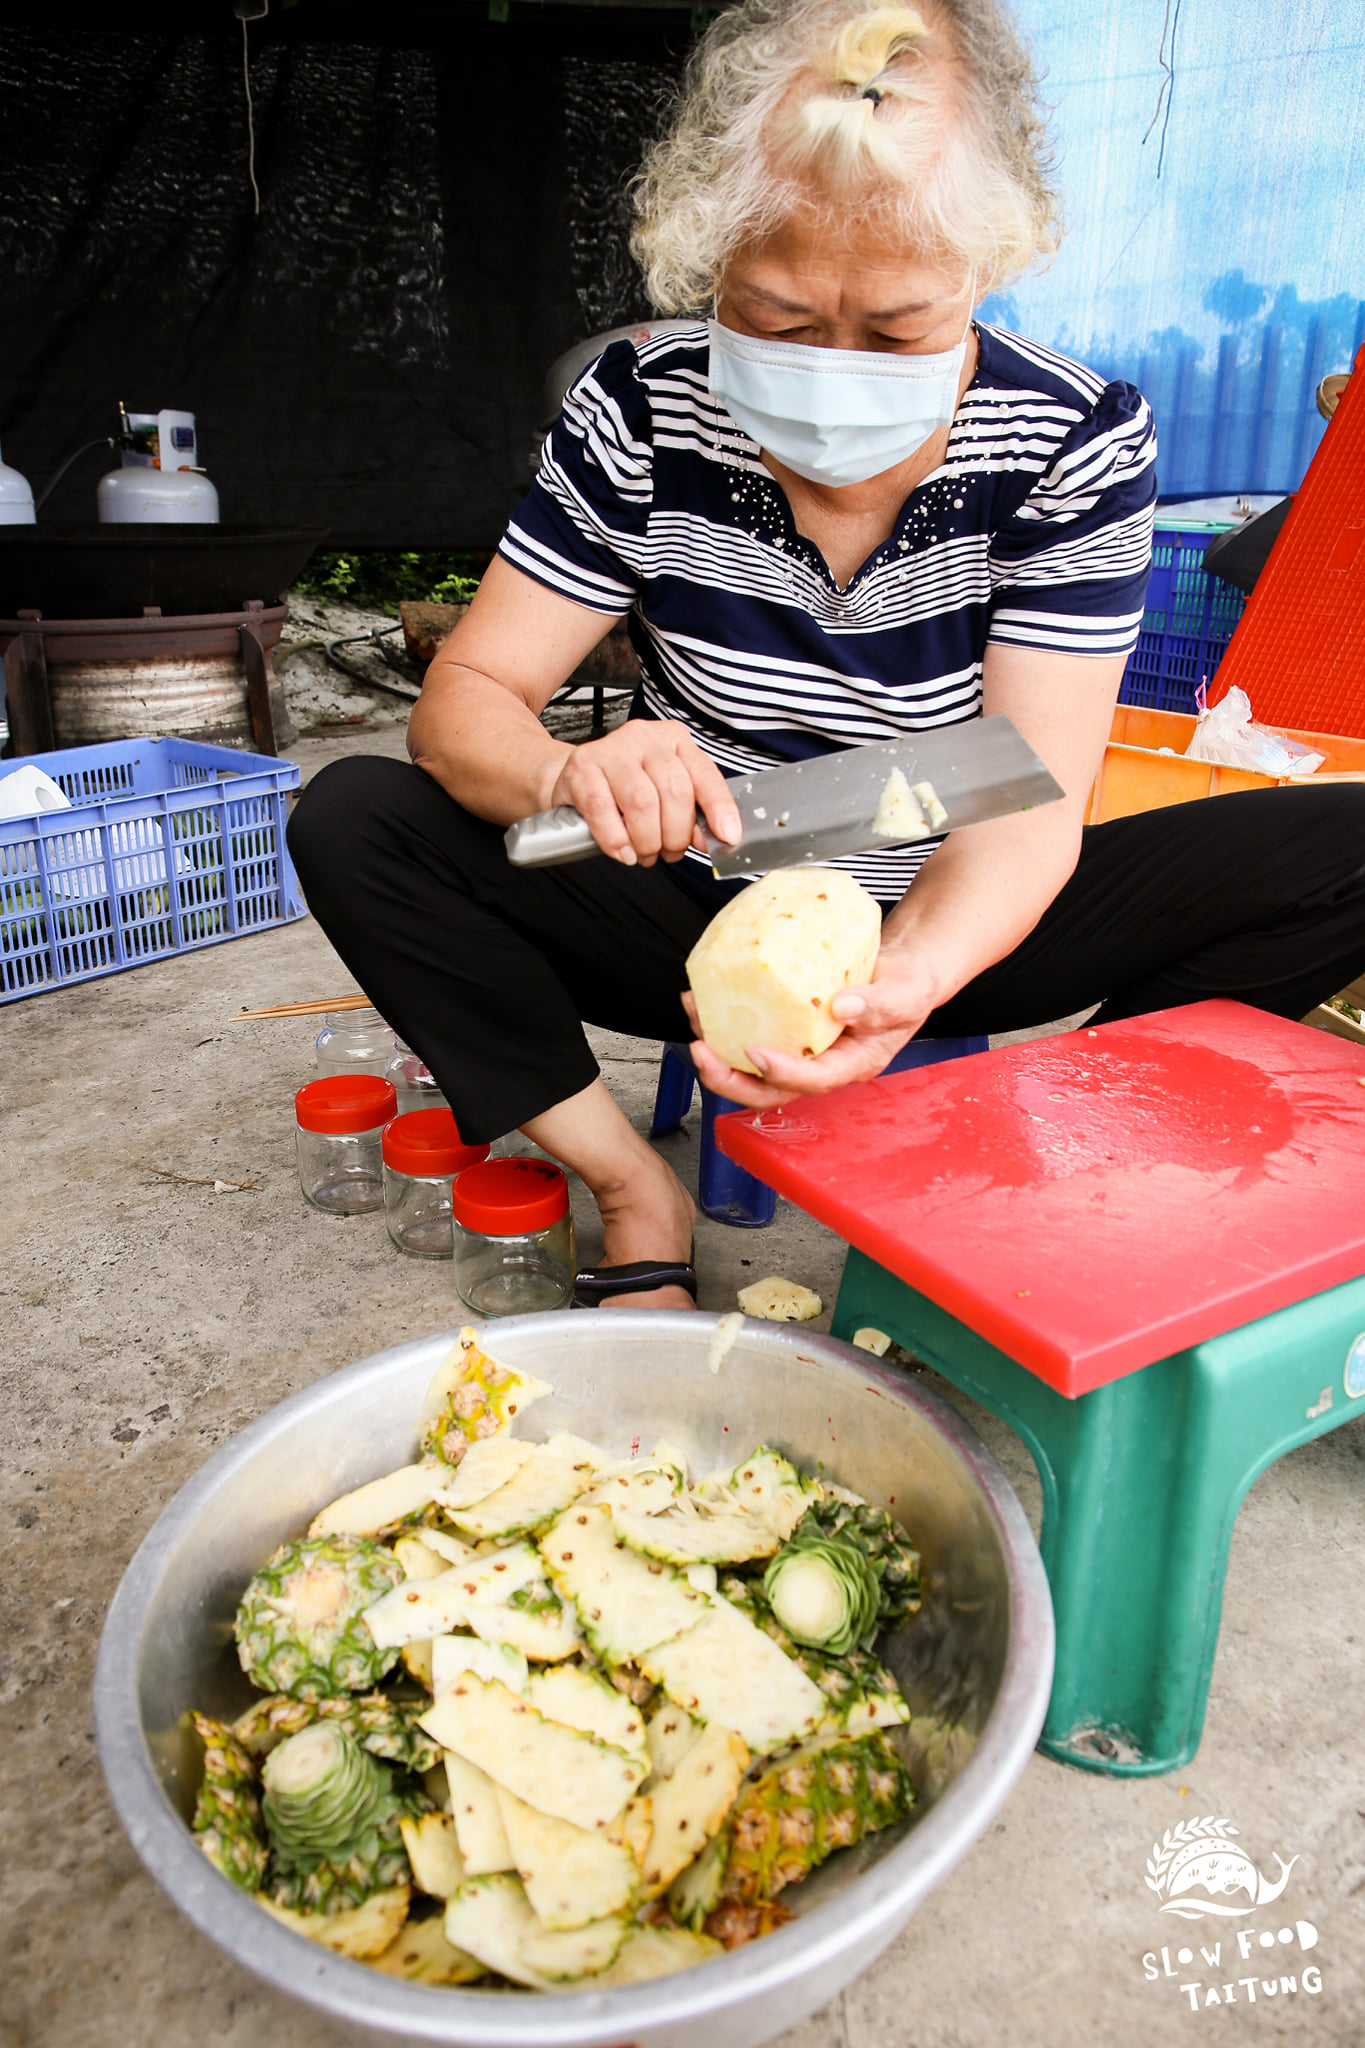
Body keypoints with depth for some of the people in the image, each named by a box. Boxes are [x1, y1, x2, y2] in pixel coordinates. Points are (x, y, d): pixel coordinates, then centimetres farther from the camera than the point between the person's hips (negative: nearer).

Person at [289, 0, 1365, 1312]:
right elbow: (467, 696, -10)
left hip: (950, 932, 0)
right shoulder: (636, 415, -10)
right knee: (352, 822, -20)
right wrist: (567, 776, -35)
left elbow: (1027, 809, -19)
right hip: (700, 918, 1)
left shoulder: (1079, 444, -13)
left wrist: (910, 979, -41)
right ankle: (636, 1197, -14)